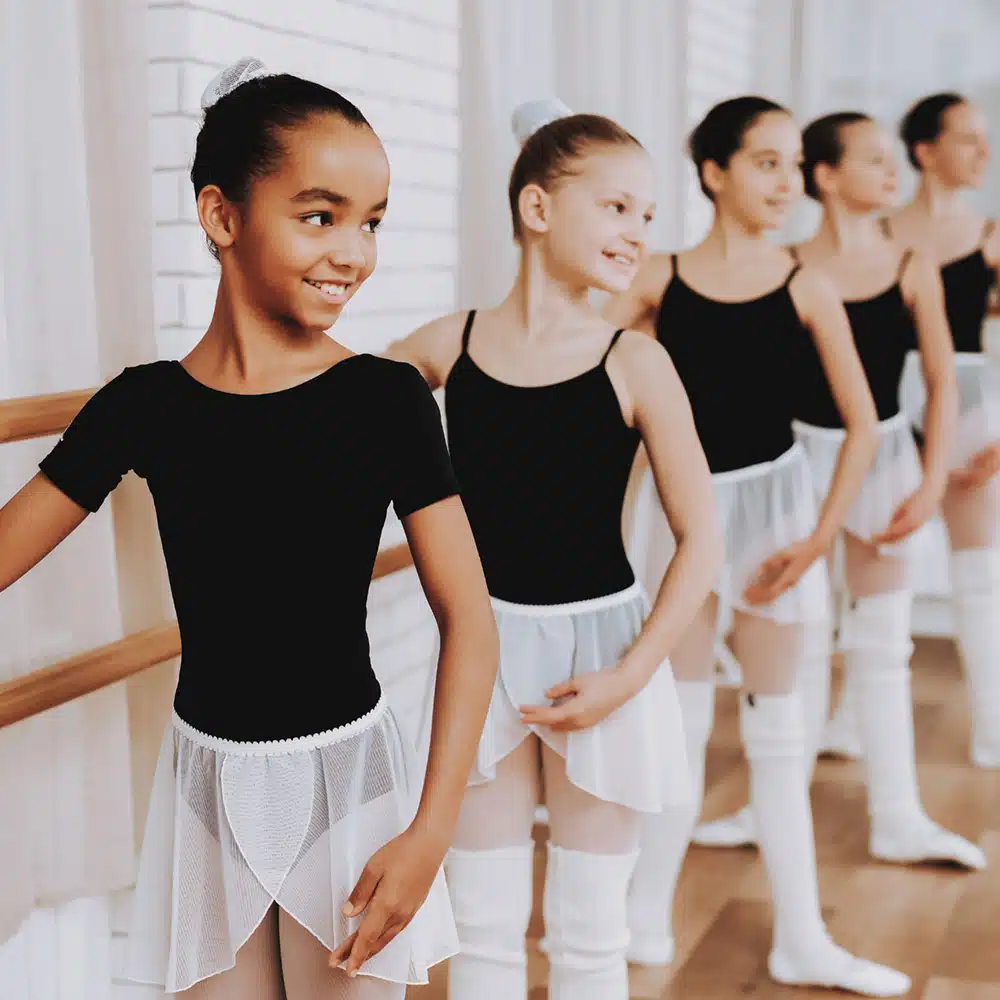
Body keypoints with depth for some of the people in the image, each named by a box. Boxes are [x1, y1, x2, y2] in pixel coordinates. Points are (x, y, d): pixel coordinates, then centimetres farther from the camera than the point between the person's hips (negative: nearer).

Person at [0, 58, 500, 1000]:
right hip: (207, 781, 2)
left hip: (345, 777, -2)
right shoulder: (144, 404, -5)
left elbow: (468, 618, -11)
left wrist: (430, 830, -15)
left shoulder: (387, 398, -11)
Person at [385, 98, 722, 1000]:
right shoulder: (449, 345, -5)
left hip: (599, 651, -1)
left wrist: (629, 676, -13)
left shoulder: (634, 363, -10)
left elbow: (700, 538, -9)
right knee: (485, 926, 12)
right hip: (485, 648, 2)